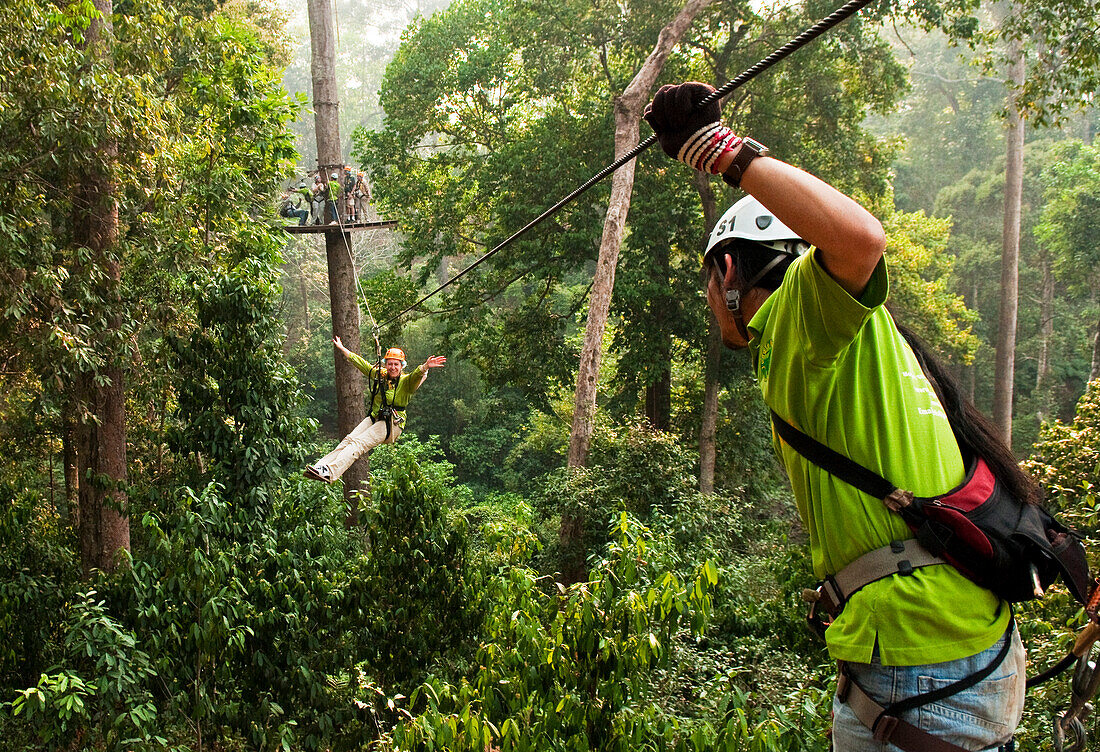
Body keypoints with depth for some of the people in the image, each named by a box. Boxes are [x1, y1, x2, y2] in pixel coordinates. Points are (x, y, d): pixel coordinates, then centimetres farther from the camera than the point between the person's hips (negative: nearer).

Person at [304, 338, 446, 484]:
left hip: (392, 424, -6)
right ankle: (320, 466, -26)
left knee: (359, 443, -24)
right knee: (349, 439, -16)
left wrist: (425, 367, -48)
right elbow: (359, 362, 20)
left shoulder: (406, 381, -5)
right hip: (374, 418, 6)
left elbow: (417, 374, -27)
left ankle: (330, 473, -38)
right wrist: (341, 348, 25)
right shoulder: (379, 374, 11)